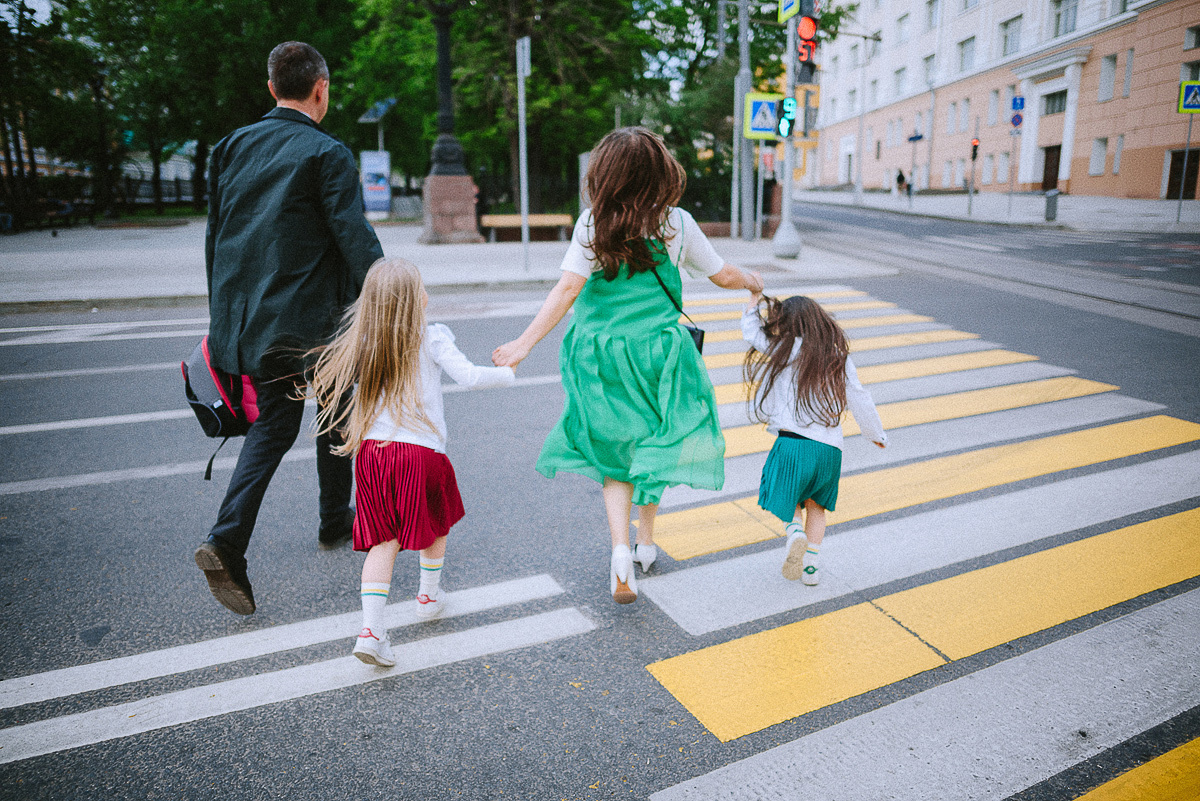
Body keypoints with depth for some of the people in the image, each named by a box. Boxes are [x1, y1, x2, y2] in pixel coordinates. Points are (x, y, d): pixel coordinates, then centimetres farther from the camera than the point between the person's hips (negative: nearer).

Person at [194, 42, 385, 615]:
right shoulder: (326, 153, -9)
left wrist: (224, 312, 21)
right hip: (313, 319, -5)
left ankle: (227, 540, -3)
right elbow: (355, 237, -17)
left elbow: (215, 236, 14)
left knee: (273, 423, 11)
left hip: (248, 317, 5)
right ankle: (335, 521, 29)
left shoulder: (233, 147, 10)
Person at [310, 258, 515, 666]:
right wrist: (507, 372, 2)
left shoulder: (362, 345, 6)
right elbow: (468, 375, -14)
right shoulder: (432, 338, -6)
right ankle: (429, 595, 40)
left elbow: (326, 379, 11)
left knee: (383, 540, 8)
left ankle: (371, 628, -2)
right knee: (434, 524, 23)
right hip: (420, 451, -3)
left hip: (370, 449, 4)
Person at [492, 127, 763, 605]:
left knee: (613, 454, 11)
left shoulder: (593, 224, -8)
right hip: (659, 350, 1)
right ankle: (645, 542, 32)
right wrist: (752, 282, 28)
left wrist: (525, 343, -13)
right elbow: (722, 276, 6)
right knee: (652, 446, 19)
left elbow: (568, 288, -16)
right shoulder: (677, 224, -4)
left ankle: (621, 552, -4)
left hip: (601, 354, -1)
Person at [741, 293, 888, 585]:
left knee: (786, 497, 19)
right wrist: (877, 433, 26)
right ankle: (812, 565, 19)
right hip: (830, 447, 4)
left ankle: (795, 531, -9)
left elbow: (751, 332, 11)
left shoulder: (786, 350, 0)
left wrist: (756, 296, 24)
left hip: (793, 441, -3)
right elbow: (859, 399, 13)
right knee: (816, 505, 21)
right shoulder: (838, 356, 9)